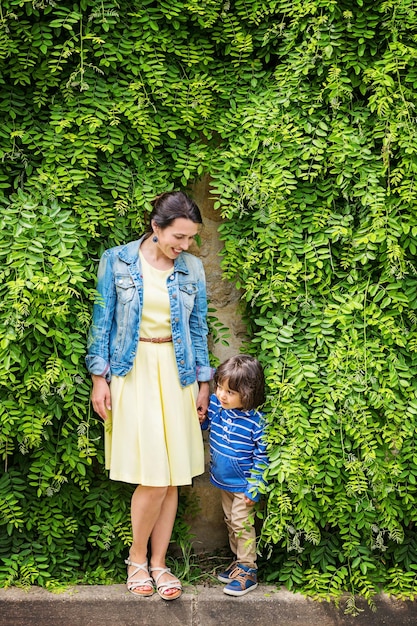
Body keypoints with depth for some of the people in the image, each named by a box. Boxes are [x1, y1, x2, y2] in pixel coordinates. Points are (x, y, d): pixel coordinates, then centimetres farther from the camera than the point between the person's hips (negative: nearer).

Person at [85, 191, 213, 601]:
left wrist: (203, 383, 10)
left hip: (175, 374, 3)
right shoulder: (117, 261, -4)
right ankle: (137, 558, 12)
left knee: (172, 476, 3)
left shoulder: (192, 269, 4)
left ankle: (157, 563, 17)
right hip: (133, 372, -3)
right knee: (154, 475, -10)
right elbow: (103, 320, 0)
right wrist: (99, 378, -3)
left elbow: (198, 328, 11)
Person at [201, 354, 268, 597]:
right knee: (230, 522, 20)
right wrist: (199, 418, -14)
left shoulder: (256, 422, -26)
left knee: (241, 525, 1)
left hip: (243, 485, -7)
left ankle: (248, 570, 14)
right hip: (224, 481, 7)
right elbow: (202, 423, 10)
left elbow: (261, 458, -19)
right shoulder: (214, 405, -10)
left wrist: (254, 488, -17)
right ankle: (239, 560, 36)